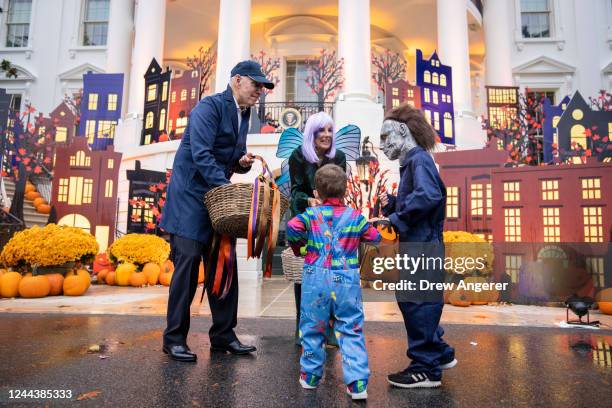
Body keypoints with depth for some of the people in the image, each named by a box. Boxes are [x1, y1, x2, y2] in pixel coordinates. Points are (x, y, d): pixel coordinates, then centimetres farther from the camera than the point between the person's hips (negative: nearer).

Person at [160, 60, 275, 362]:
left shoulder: (244, 114, 15)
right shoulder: (210, 106, -10)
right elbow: (200, 153, -22)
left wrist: (243, 162, 0)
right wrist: (226, 187, -28)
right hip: (190, 198, -8)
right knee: (188, 264, -6)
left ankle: (223, 336, 17)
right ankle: (174, 339, 8)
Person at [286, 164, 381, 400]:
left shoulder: (311, 215, -1)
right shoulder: (355, 216, 3)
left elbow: (292, 227, -17)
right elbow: (375, 238, 10)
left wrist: (297, 247, 1)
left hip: (316, 279, 0)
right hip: (347, 281, 1)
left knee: (312, 329, 15)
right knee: (352, 331, 9)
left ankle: (310, 376, 30)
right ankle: (357, 383, 9)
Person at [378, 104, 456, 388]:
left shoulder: (419, 159, -11)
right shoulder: (410, 162, 18)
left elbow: (428, 196, -29)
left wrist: (396, 219, -22)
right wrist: (391, 205, 2)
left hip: (422, 246, -10)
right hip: (416, 246, 10)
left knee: (417, 303, -2)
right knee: (409, 300, 17)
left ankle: (426, 369, 11)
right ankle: (440, 354, 32)